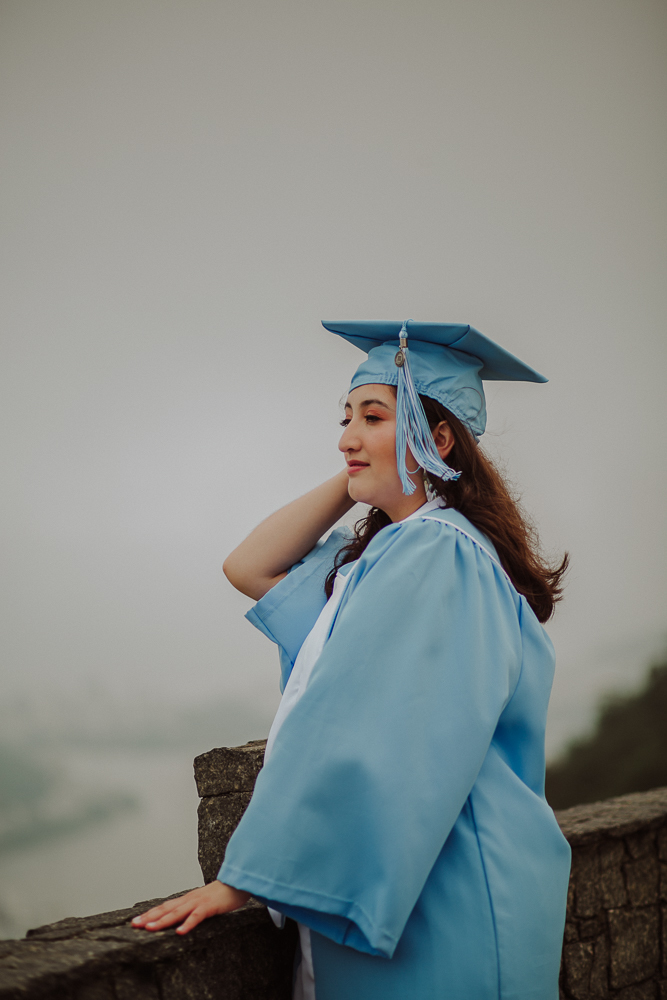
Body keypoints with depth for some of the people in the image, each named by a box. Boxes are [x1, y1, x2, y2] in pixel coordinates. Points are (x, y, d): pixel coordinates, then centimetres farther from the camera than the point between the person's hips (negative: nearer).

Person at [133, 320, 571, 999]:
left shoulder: (434, 554, -19)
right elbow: (250, 569, 13)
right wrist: (356, 479, 6)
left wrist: (242, 879, -23)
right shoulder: (389, 548, 12)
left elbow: (359, 737, -25)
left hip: (443, 910, -9)